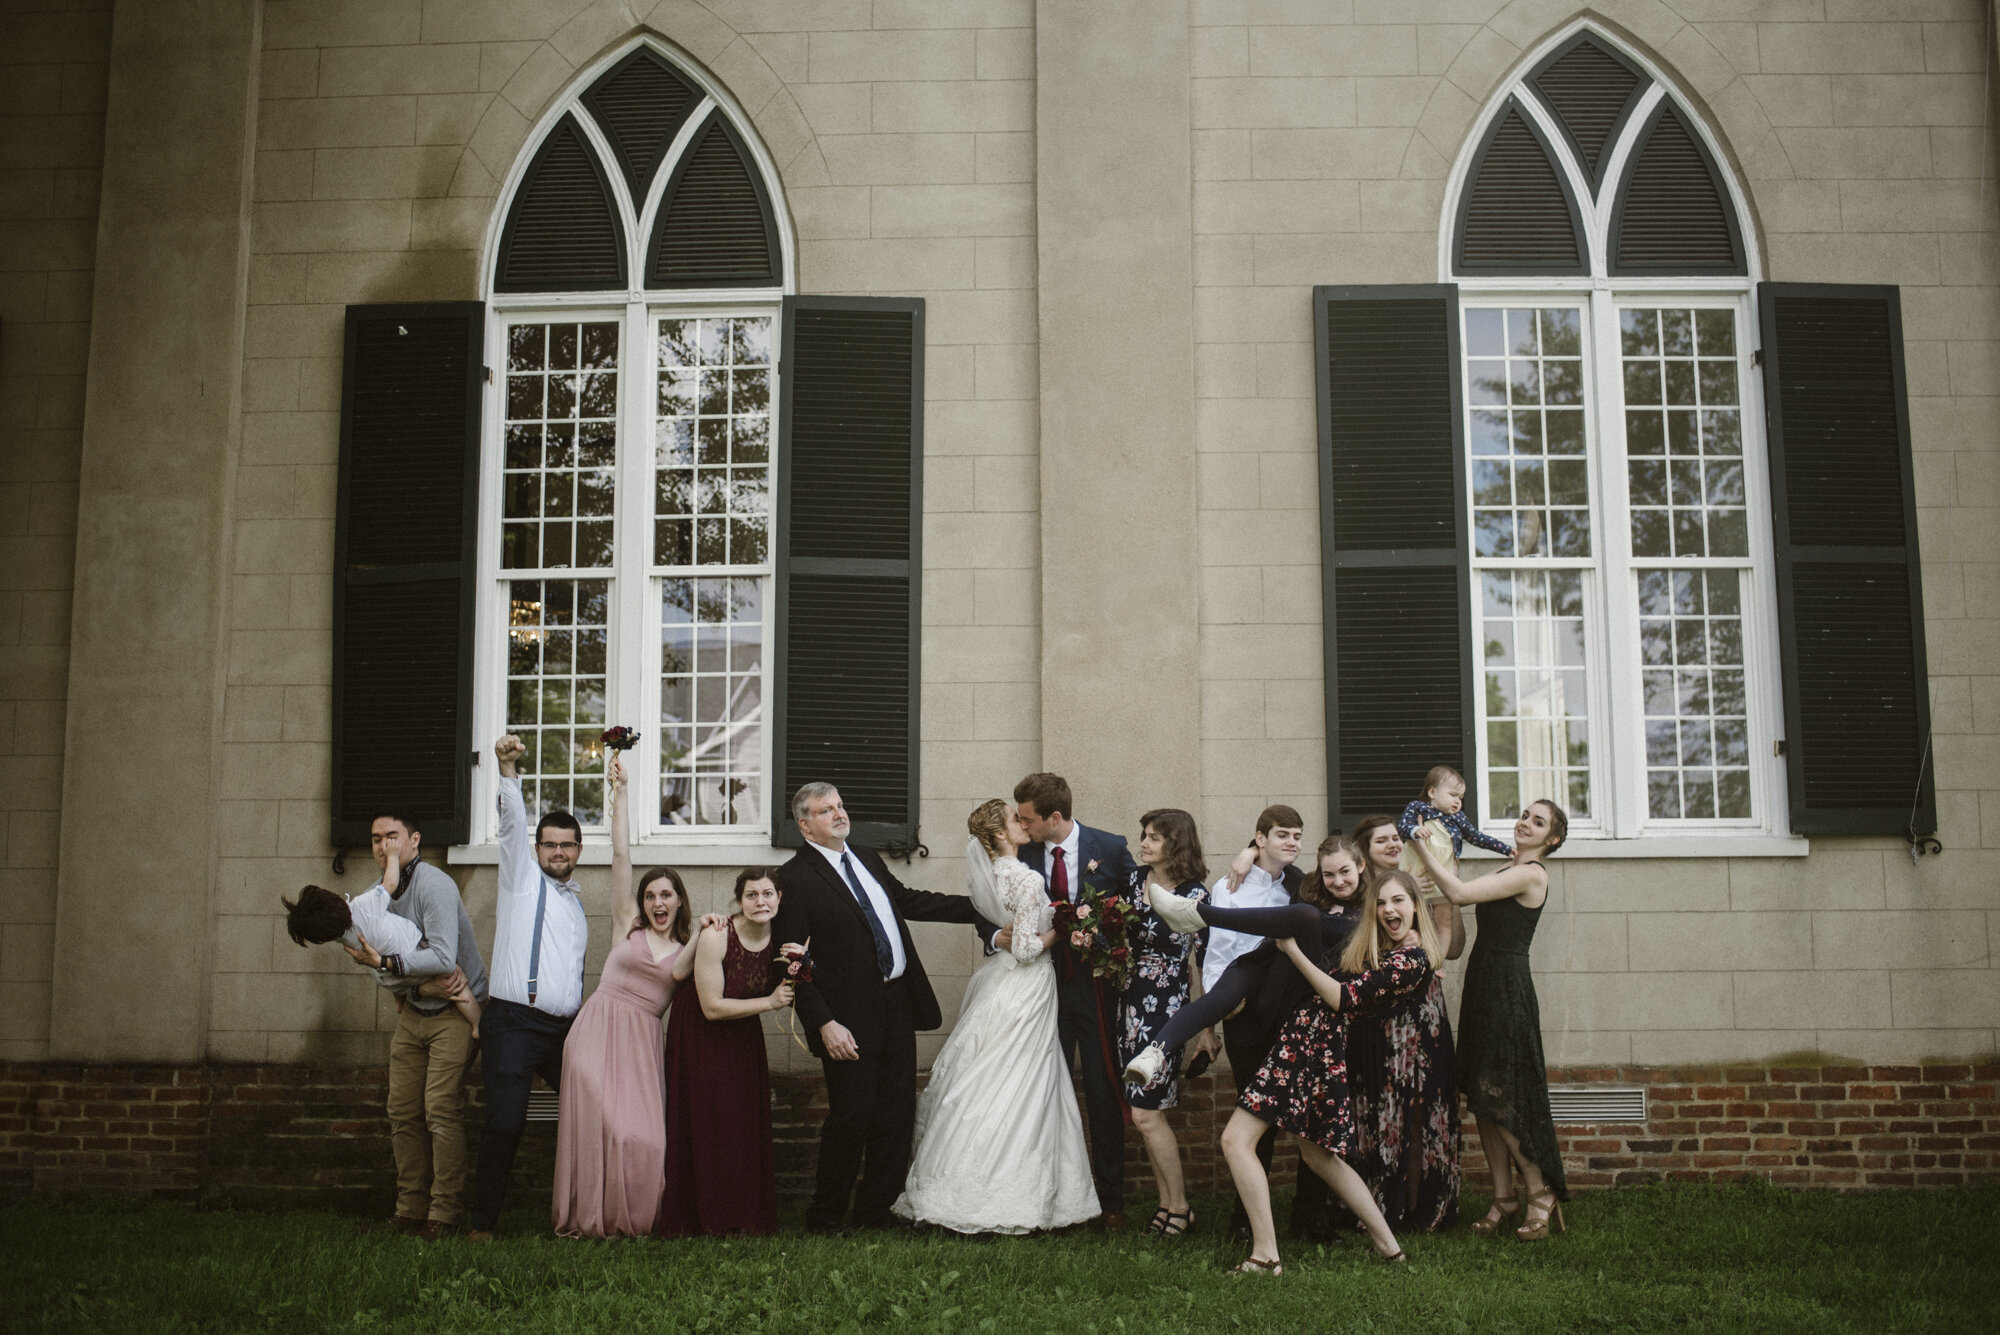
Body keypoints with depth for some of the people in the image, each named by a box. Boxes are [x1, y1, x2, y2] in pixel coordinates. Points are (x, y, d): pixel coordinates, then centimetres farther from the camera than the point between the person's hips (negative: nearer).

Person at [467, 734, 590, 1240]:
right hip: (515, 1022, -6)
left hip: (565, 1027, 6)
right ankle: (482, 1222, -4)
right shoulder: (522, 876, 6)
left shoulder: (576, 903, 23)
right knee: (505, 1122, -13)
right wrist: (508, 770, -25)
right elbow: (512, 822, -10)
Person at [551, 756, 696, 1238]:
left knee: (641, 1132, -7)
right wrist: (619, 793, -2)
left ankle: (628, 1219, 5)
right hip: (599, 1028, -2)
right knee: (597, 1122, -9)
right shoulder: (627, 925, 10)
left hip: (643, 1040, 2)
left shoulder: (688, 947, 16)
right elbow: (621, 855, 3)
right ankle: (588, 1218, 0)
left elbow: (679, 971, -9)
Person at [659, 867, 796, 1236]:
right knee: (705, 1127, 0)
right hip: (700, 1036, -5)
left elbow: (780, 993, -3)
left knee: (747, 1122, 7)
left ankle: (746, 1216, 18)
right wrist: (769, 1002, -25)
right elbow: (712, 1007, -23)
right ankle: (703, 1218, 11)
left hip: (743, 1036, 5)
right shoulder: (715, 937, -26)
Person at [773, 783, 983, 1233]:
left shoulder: (867, 858, 14)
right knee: (851, 1116, -4)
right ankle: (825, 1216, 16)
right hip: (850, 1018, -7)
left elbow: (910, 901, 26)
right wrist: (823, 1023, -20)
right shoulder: (795, 878, -9)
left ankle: (875, 1209, 25)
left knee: (898, 1114, 11)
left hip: (898, 1006, 7)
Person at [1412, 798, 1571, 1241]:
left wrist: (1421, 845, -12)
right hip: (1483, 982, 9)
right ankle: (1502, 1198, 13)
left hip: (1506, 986, -9)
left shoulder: (1531, 874, -12)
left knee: (1500, 1098, -8)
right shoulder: (1508, 869, 16)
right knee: (1482, 1097, 7)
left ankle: (1540, 1193, 4)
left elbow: (1459, 892, -18)